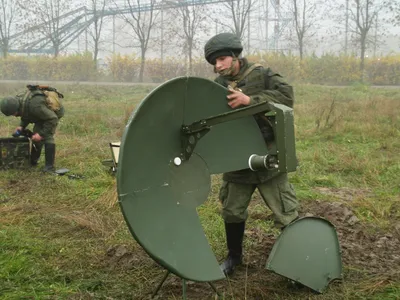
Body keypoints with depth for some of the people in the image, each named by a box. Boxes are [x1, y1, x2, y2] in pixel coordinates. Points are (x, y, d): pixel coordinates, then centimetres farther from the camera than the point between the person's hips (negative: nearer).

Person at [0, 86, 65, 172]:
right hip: (43, 113, 8)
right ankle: (33, 161, 19)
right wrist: (21, 126, -11)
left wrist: (41, 134, -33)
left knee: (47, 136, -20)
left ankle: (49, 166, -16)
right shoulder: (18, 101, -16)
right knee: (36, 135, 4)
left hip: (54, 113, -8)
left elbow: (52, 119, -36)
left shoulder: (34, 106, -42)